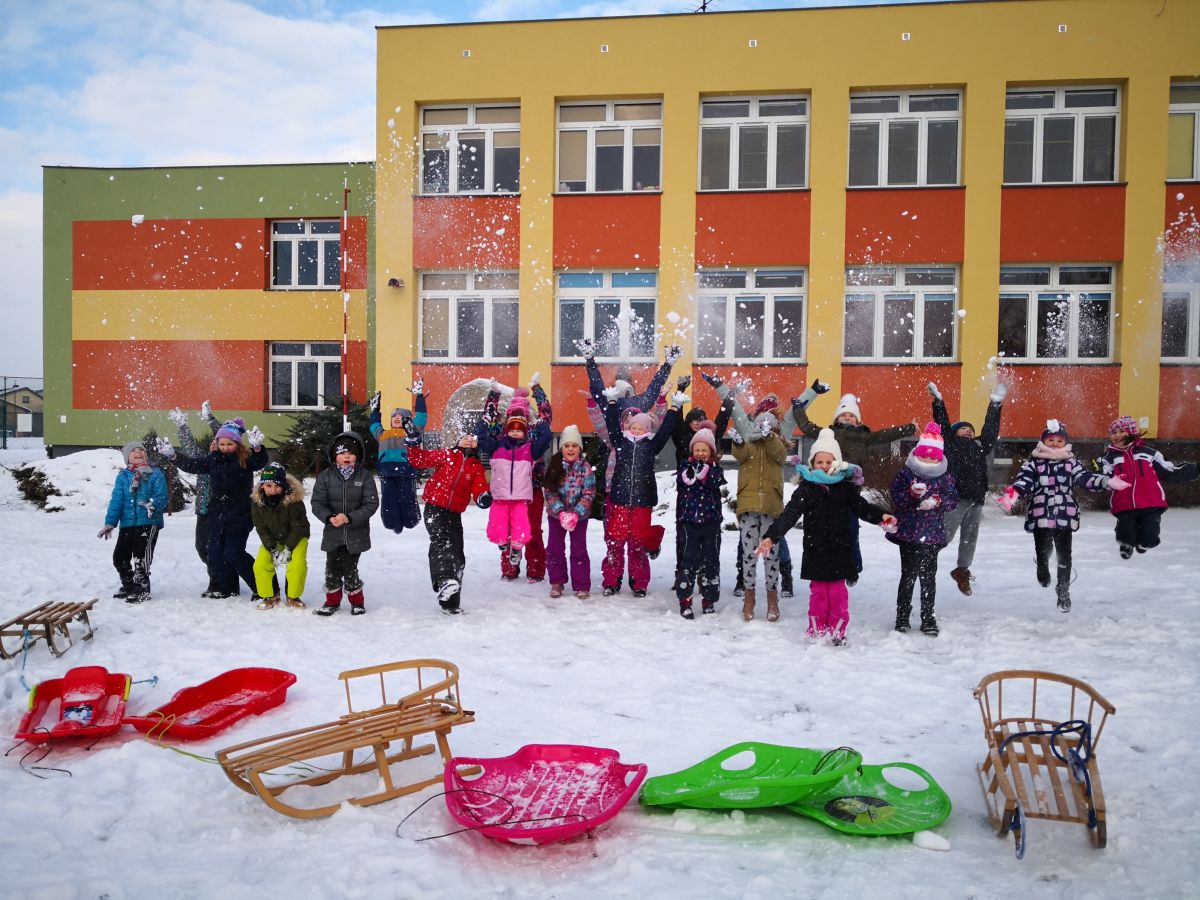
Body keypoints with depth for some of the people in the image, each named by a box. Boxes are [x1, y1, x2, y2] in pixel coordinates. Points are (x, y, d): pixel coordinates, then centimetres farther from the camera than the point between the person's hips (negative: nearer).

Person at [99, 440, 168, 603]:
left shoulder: (156, 474, -1)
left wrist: (153, 505, -31)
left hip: (149, 522, -5)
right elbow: (116, 500, 3)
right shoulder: (123, 476, 7)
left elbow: (161, 496, -9)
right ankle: (129, 586, 32)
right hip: (127, 523, 5)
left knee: (141, 556, -12)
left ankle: (142, 590, 2)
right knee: (119, 556, 11)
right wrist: (110, 523, -4)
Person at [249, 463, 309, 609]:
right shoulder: (257, 500, -18)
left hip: (295, 538, -3)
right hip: (272, 539, 3)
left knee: (298, 564, -23)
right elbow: (261, 528, -10)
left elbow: (298, 527, -21)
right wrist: (273, 549, -17)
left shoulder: (294, 499, -29)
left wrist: (288, 548, -23)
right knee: (260, 564, -13)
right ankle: (270, 597, 8)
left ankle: (293, 596, 0)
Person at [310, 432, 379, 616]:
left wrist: (349, 517, -19)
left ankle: (357, 601, 22)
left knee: (350, 569, 1)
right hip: (333, 533, 2)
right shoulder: (325, 476, -1)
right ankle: (332, 601, 26)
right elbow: (317, 503, -1)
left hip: (356, 533, -2)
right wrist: (329, 517, -20)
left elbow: (371, 504, -9)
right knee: (332, 568, 6)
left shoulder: (365, 476, -5)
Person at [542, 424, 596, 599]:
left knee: (579, 550, 0)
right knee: (554, 549, 7)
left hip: (579, 515, -1)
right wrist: (561, 512, -21)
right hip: (556, 514, 2)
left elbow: (588, 494, -10)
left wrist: (576, 514, -21)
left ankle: (582, 585, 9)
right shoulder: (554, 467, -6)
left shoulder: (586, 468, -8)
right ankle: (557, 583, 22)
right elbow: (549, 492, -8)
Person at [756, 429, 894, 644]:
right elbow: (789, 514, -12)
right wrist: (771, 536, -25)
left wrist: (881, 516, -25)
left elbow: (862, 507, -3)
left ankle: (837, 632, 18)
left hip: (840, 550, 1)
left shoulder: (845, 487, 2)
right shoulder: (806, 489, -4)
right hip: (815, 551, -1)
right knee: (818, 592, 6)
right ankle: (817, 632, 18)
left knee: (838, 593, 5)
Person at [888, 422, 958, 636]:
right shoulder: (906, 472, -1)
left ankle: (928, 618, 13)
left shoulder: (945, 476, 5)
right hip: (908, 532, -1)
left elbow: (953, 499, 4)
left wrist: (937, 502, -15)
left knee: (928, 576, 4)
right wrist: (912, 494, -23)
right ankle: (902, 616, 14)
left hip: (932, 534, 2)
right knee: (908, 575, 3)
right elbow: (896, 498, -5)